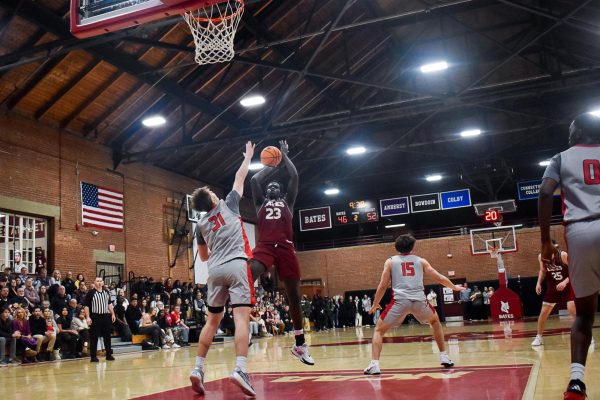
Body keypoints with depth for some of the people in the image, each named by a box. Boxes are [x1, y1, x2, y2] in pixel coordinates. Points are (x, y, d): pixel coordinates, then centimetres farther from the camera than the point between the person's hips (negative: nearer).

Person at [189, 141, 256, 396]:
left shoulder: (201, 224, 17)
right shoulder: (229, 204, 8)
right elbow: (240, 177, 19)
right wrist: (248, 156, 34)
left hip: (215, 270, 5)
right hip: (237, 265, -4)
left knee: (212, 320, 15)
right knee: (241, 317, -12)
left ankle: (198, 368, 10)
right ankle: (240, 369, -26)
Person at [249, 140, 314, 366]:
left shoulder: (288, 202, 23)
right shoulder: (261, 202, 23)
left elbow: (294, 177, 13)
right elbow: (254, 180, 12)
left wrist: (284, 156, 25)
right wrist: (271, 166, 26)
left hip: (285, 248, 1)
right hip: (265, 246, 0)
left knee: (294, 295, 3)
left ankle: (300, 344, 12)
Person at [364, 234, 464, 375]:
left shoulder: (390, 261, 15)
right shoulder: (420, 261, 19)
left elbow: (383, 286, 11)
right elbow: (439, 278, 22)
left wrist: (375, 304, 23)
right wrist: (454, 287, 40)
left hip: (400, 301, -2)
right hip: (419, 300, 2)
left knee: (379, 330, 13)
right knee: (435, 321, 33)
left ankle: (374, 365, -5)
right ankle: (444, 357, 29)